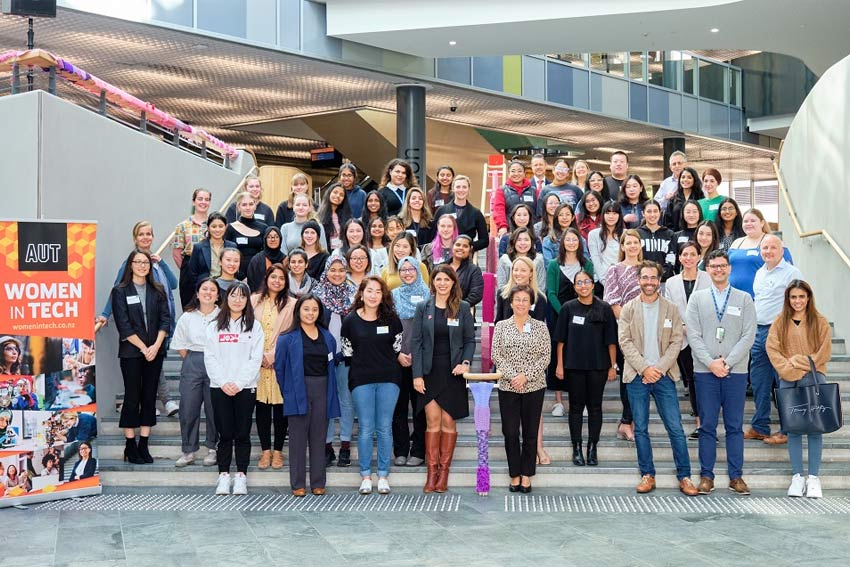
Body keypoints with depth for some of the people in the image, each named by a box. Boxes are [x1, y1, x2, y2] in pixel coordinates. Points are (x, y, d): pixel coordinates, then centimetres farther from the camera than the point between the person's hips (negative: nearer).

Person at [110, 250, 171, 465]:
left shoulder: (158, 291, 9)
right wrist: (144, 348, -12)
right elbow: (124, 325, -7)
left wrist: (156, 346, -10)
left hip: (155, 351, 3)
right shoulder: (120, 291, 0)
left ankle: (144, 445, 10)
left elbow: (165, 320, 4)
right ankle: (130, 446, 8)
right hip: (131, 352, -3)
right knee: (132, 397, 0)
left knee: (150, 397, 5)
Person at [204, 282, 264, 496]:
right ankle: (223, 476, 8)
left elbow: (255, 359, -2)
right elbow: (210, 358, 3)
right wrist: (223, 382, -9)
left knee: (243, 434, 2)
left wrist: (239, 383, -11)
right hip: (219, 388, 1)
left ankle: (241, 477, 8)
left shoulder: (254, 326, 6)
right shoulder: (215, 326, 10)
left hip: (245, 388, -1)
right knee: (225, 434, 3)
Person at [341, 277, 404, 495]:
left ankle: (383, 475, 10)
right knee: (365, 428, 1)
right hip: (361, 380, -1)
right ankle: (365, 475, 10)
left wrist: (403, 359, -5)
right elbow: (347, 353, 6)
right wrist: (356, 369, 2)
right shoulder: (350, 320, 3)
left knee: (385, 427, 3)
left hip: (388, 378, 1)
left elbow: (398, 348, 11)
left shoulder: (392, 319, 5)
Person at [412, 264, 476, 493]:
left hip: (452, 371, 0)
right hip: (430, 371, 0)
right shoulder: (423, 308, 4)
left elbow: (470, 340, 6)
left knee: (448, 421, 1)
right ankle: (432, 472, 3)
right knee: (433, 420, -4)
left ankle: (444, 472, 11)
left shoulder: (463, 308, 4)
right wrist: (417, 374, -5)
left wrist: (465, 362, -12)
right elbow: (416, 341, 2)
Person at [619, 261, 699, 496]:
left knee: (675, 428, -2)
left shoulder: (671, 309, 6)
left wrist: (659, 368, -11)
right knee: (640, 428, 5)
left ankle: (684, 477, 5)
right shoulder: (628, 309, 5)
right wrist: (644, 368, -11)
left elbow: (676, 342, 0)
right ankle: (647, 475, 14)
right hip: (637, 376, 0)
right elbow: (625, 342, -2)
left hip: (664, 375, 0)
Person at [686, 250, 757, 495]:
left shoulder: (744, 299, 7)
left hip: (736, 371, 0)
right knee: (707, 426, 2)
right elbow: (693, 335, 0)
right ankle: (706, 476, 8)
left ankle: (736, 476, 11)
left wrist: (727, 362, -11)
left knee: (735, 426, 4)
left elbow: (748, 336, -1)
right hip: (705, 372, 0)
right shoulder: (697, 298, 7)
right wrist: (711, 363, -11)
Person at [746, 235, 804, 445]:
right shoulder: (759, 273, 17)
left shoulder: (792, 273, -7)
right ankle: (759, 427, 20)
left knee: (784, 384, -4)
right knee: (758, 382, 11)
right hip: (758, 331, 8)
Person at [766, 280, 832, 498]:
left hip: (813, 379, -1)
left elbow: (825, 351, 0)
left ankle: (814, 477, 3)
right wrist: (787, 367, -9)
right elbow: (772, 348, 2)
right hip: (788, 381, 1)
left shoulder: (819, 321, 5)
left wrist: (802, 362, -8)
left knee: (814, 427, -3)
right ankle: (797, 476, 9)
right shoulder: (780, 322, 8)